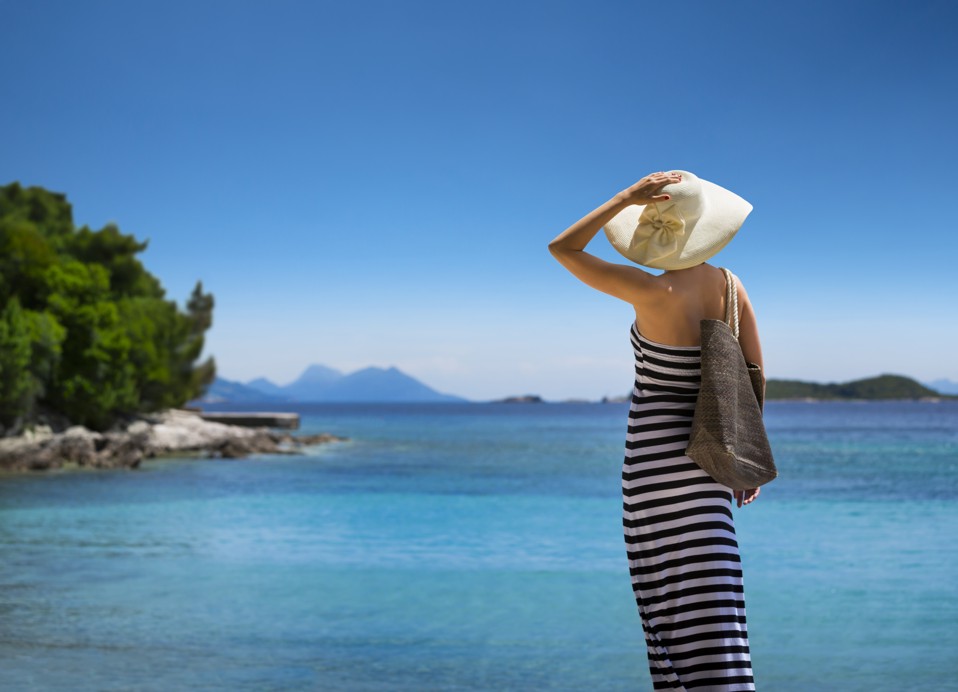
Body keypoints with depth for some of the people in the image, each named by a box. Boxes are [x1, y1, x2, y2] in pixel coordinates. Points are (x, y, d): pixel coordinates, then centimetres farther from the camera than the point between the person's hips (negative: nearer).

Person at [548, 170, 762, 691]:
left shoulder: (655, 292, -19)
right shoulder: (730, 285, 0)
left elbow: (561, 249, -11)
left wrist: (625, 198, -15)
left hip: (658, 456, -6)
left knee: (697, 613, -3)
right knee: (704, 602, 16)